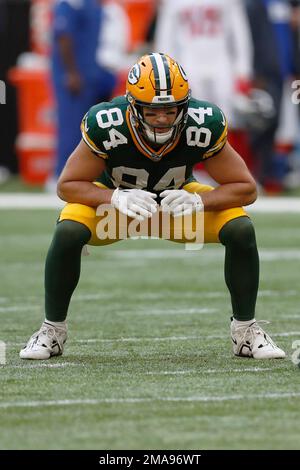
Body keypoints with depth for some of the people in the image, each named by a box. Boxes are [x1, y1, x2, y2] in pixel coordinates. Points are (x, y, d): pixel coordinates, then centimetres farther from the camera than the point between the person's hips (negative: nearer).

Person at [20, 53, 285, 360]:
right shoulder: (106, 125, -33)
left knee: (241, 230, -23)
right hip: (113, 198, -1)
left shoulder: (205, 125, -31)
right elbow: (67, 185, -21)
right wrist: (117, 198, -39)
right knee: (68, 232, -31)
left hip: (179, 200, 1)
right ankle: (52, 330, -8)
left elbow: (245, 189, -20)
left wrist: (197, 201, -38)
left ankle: (245, 330, -2)